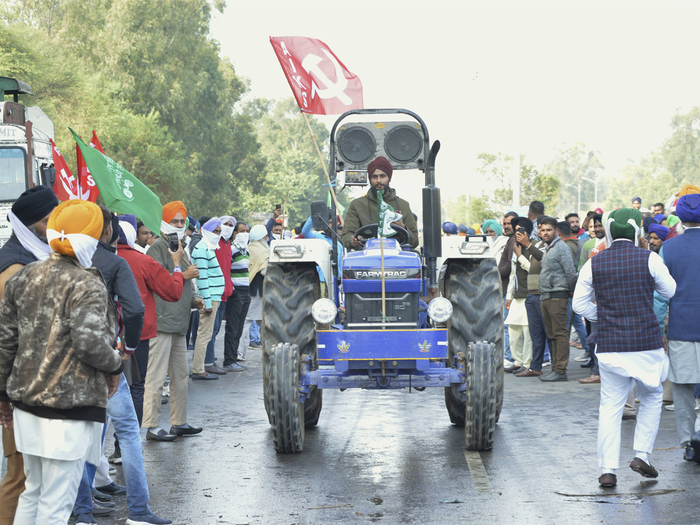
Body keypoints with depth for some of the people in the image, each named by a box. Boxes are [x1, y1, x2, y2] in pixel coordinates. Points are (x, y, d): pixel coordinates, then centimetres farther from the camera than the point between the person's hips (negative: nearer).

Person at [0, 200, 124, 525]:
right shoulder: (87, 285, -13)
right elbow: (90, 343, -23)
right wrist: (115, 365, -3)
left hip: (26, 401, 7)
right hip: (70, 407, -7)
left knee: (33, 492, 20)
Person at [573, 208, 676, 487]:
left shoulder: (594, 263, 1)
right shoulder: (649, 259, -5)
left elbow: (579, 303, 5)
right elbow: (670, 291, 9)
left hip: (610, 346, 2)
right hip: (646, 343, -1)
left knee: (610, 406, 6)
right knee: (652, 397, 20)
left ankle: (608, 470, 2)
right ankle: (641, 454, 11)